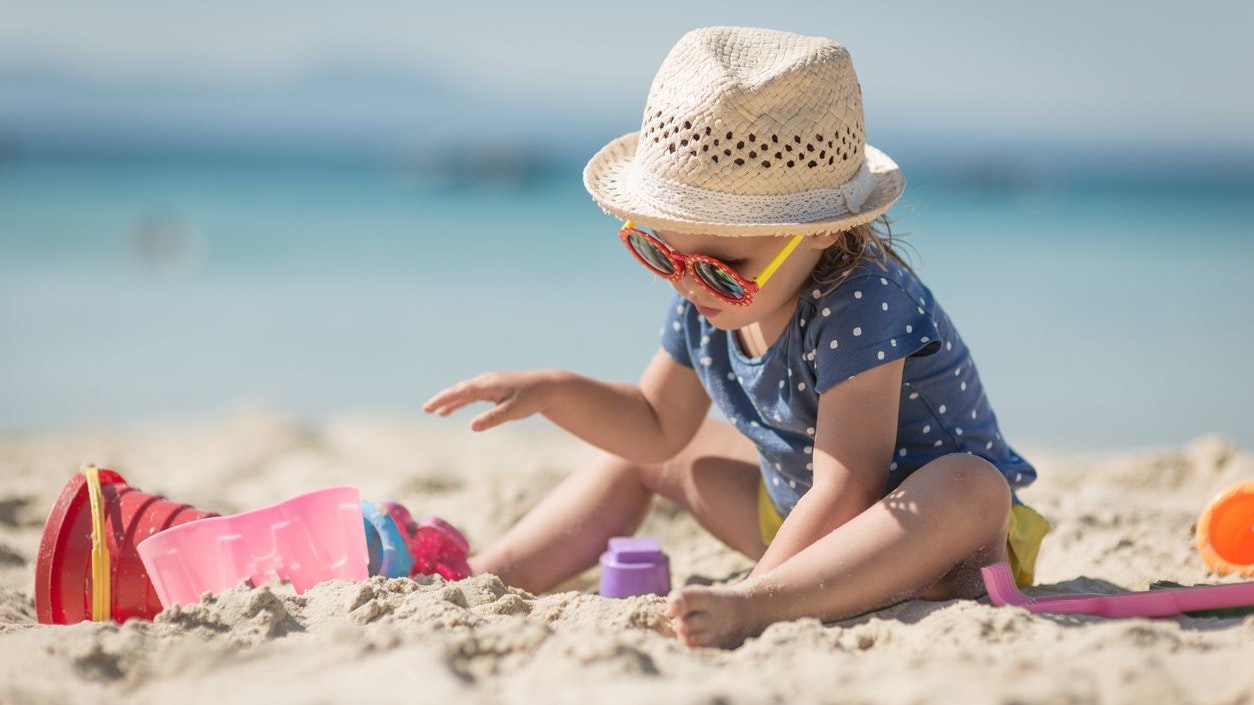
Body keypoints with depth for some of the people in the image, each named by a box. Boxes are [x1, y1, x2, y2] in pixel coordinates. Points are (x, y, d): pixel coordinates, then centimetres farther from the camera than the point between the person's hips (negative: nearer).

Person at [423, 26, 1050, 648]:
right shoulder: (706, 300, -6)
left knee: (971, 490, -42)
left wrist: (750, 604, -42)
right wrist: (552, 391, -4)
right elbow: (658, 424, 11)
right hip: (799, 514, 8)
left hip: (927, 529, -8)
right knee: (646, 457, 16)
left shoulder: (858, 305, -31)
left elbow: (845, 491, -36)